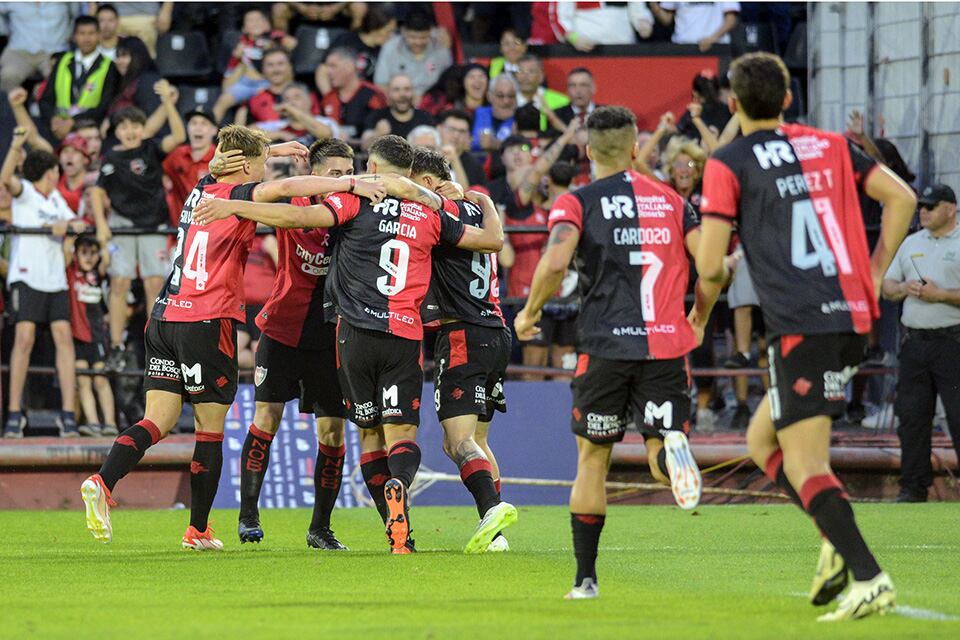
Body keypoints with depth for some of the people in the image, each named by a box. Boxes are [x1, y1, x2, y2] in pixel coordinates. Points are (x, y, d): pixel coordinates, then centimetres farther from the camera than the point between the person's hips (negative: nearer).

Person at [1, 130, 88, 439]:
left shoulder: (56, 199, 21)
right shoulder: (25, 192, 2)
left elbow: (77, 223, 19)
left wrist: (67, 225, -4)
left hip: (55, 279, 6)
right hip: (26, 275, -6)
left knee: (64, 337, -6)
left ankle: (68, 414, -7)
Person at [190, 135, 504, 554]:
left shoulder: (357, 200, 1)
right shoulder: (429, 214, 9)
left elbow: (299, 217, -14)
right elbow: (493, 240, 17)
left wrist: (233, 207, -10)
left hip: (356, 335, -1)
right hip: (405, 335, 1)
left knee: (369, 432, 11)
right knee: (402, 434, 0)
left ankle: (398, 534, 3)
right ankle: (398, 485, -35)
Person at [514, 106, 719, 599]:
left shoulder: (577, 203, 1)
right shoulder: (671, 202, 11)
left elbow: (555, 263, -16)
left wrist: (528, 313, 1)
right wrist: (698, 321, 23)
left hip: (604, 348, -1)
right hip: (666, 345, 1)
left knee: (592, 458, 12)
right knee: (659, 454, 3)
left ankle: (585, 577, 11)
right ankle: (673, 450, -36)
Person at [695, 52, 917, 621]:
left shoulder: (728, 164, -1)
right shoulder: (830, 146, 15)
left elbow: (710, 265, -6)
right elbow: (902, 198, 10)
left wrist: (720, 274, 18)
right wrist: (874, 272, 16)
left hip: (801, 328, -7)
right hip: (853, 317, 7)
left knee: (804, 465, -7)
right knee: (762, 441, 20)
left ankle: (870, 579, -20)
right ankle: (838, 542, 4)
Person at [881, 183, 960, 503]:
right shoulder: (911, 243, 17)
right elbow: (886, 287, 19)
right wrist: (904, 289, -2)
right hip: (914, 342, 6)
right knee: (911, 416, 6)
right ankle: (914, 486, 13)